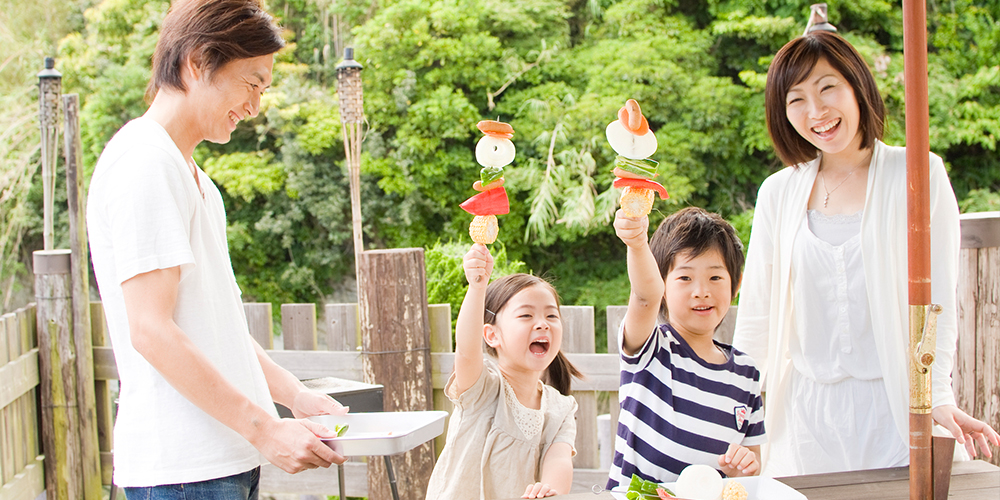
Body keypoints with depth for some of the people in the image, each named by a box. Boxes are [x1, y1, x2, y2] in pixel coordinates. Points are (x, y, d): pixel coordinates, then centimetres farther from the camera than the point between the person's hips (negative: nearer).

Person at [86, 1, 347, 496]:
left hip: (226, 456, 9)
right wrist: (264, 429, -19)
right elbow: (151, 331, -19)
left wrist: (294, 394, 12)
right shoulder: (144, 162, -13)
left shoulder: (188, 172, 18)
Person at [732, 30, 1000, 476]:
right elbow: (756, 315, 10)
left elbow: (937, 299, -4)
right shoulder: (779, 193, 6)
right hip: (805, 412, 2)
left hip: (893, 408, -2)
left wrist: (937, 398, -14)